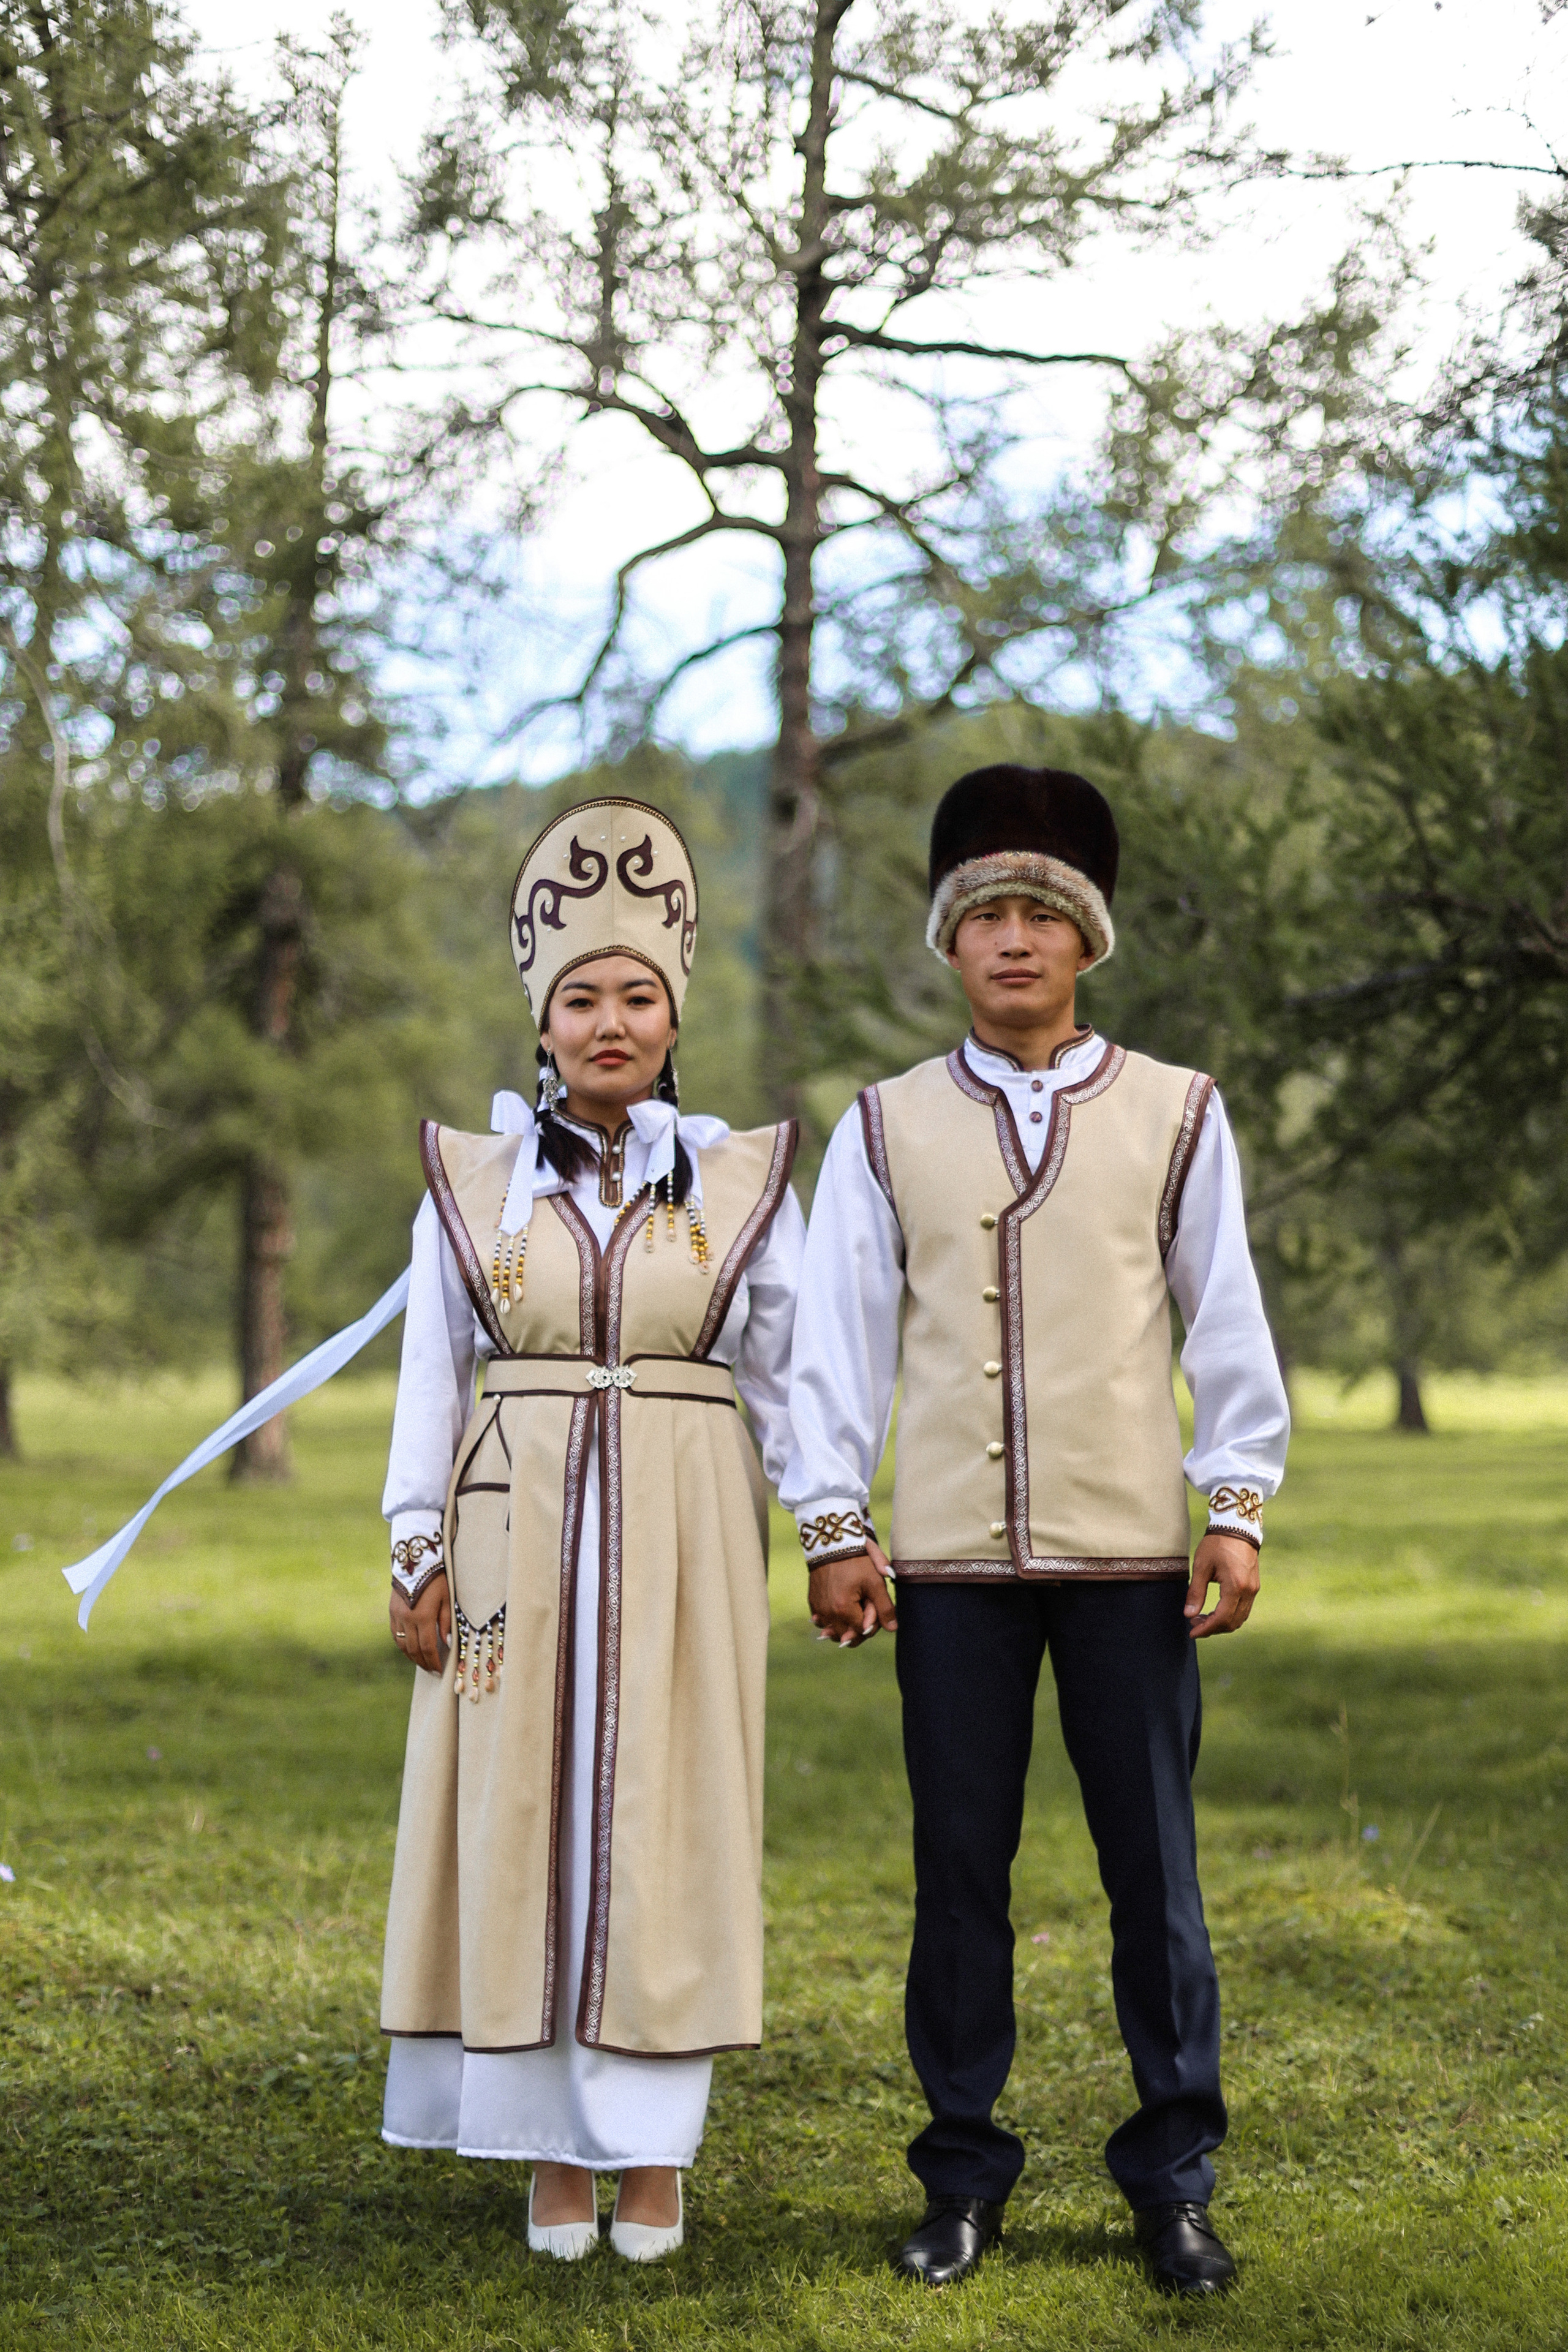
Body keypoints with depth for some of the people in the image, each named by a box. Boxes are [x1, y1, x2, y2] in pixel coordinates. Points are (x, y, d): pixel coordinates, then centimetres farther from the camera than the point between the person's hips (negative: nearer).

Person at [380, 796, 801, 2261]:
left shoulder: (741, 1182, 5)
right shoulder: (474, 1180, 5)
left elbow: (790, 1375, 6)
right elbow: (430, 1376, 6)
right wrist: (418, 1553, 1)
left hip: (683, 1534, 0)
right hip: (519, 1531, 1)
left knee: (663, 1821, 1)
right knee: (525, 1816, 1)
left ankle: (653, 2150, 11)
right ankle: (556, 2148, 10)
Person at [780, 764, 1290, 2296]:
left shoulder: (1174, 1116, 5)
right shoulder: (888, 1128, 6)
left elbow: (1227, 1321, 6)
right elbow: (839, 1332, 4)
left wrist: (1237, 1506, 1)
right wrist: (832, 1523, 0)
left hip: (1128, 1551, 0)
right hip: (949, 1556, 1)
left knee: (1154, 1870, 4)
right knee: (959, 1870, 6)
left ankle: (1173, 2179, 16)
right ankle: (964, 2172, 17)